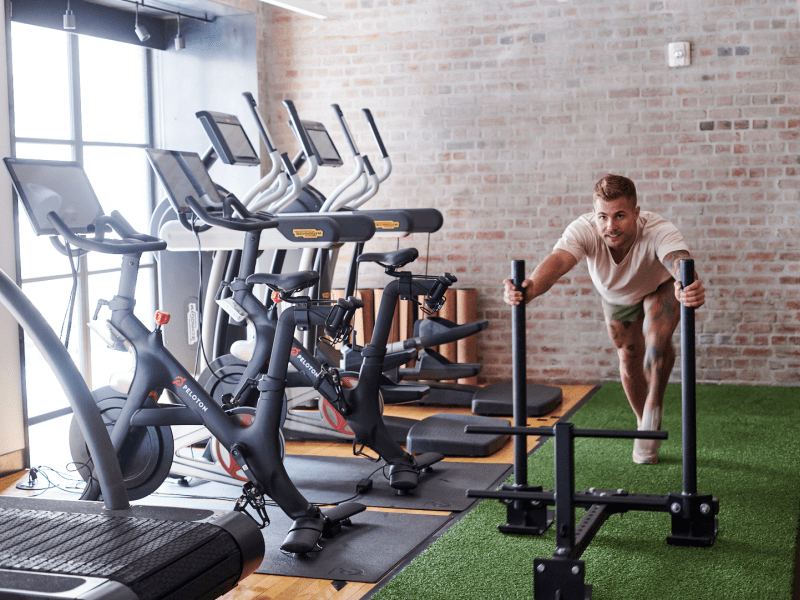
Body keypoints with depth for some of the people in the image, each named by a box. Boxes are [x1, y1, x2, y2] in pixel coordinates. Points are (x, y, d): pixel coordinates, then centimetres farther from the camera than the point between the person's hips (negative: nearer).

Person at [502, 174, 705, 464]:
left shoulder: (658, 230, -44)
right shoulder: (584, 230, -40)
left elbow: (680, 261, -63)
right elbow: (558, 260, -59)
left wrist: (690, 288, -87)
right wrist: (529, 289, -81)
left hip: (660, 288, -2)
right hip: (616, 296, 2)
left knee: (658, 340, -26)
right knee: (629, 359, 7)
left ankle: (654, 405, -1)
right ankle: (645, 428, 30)